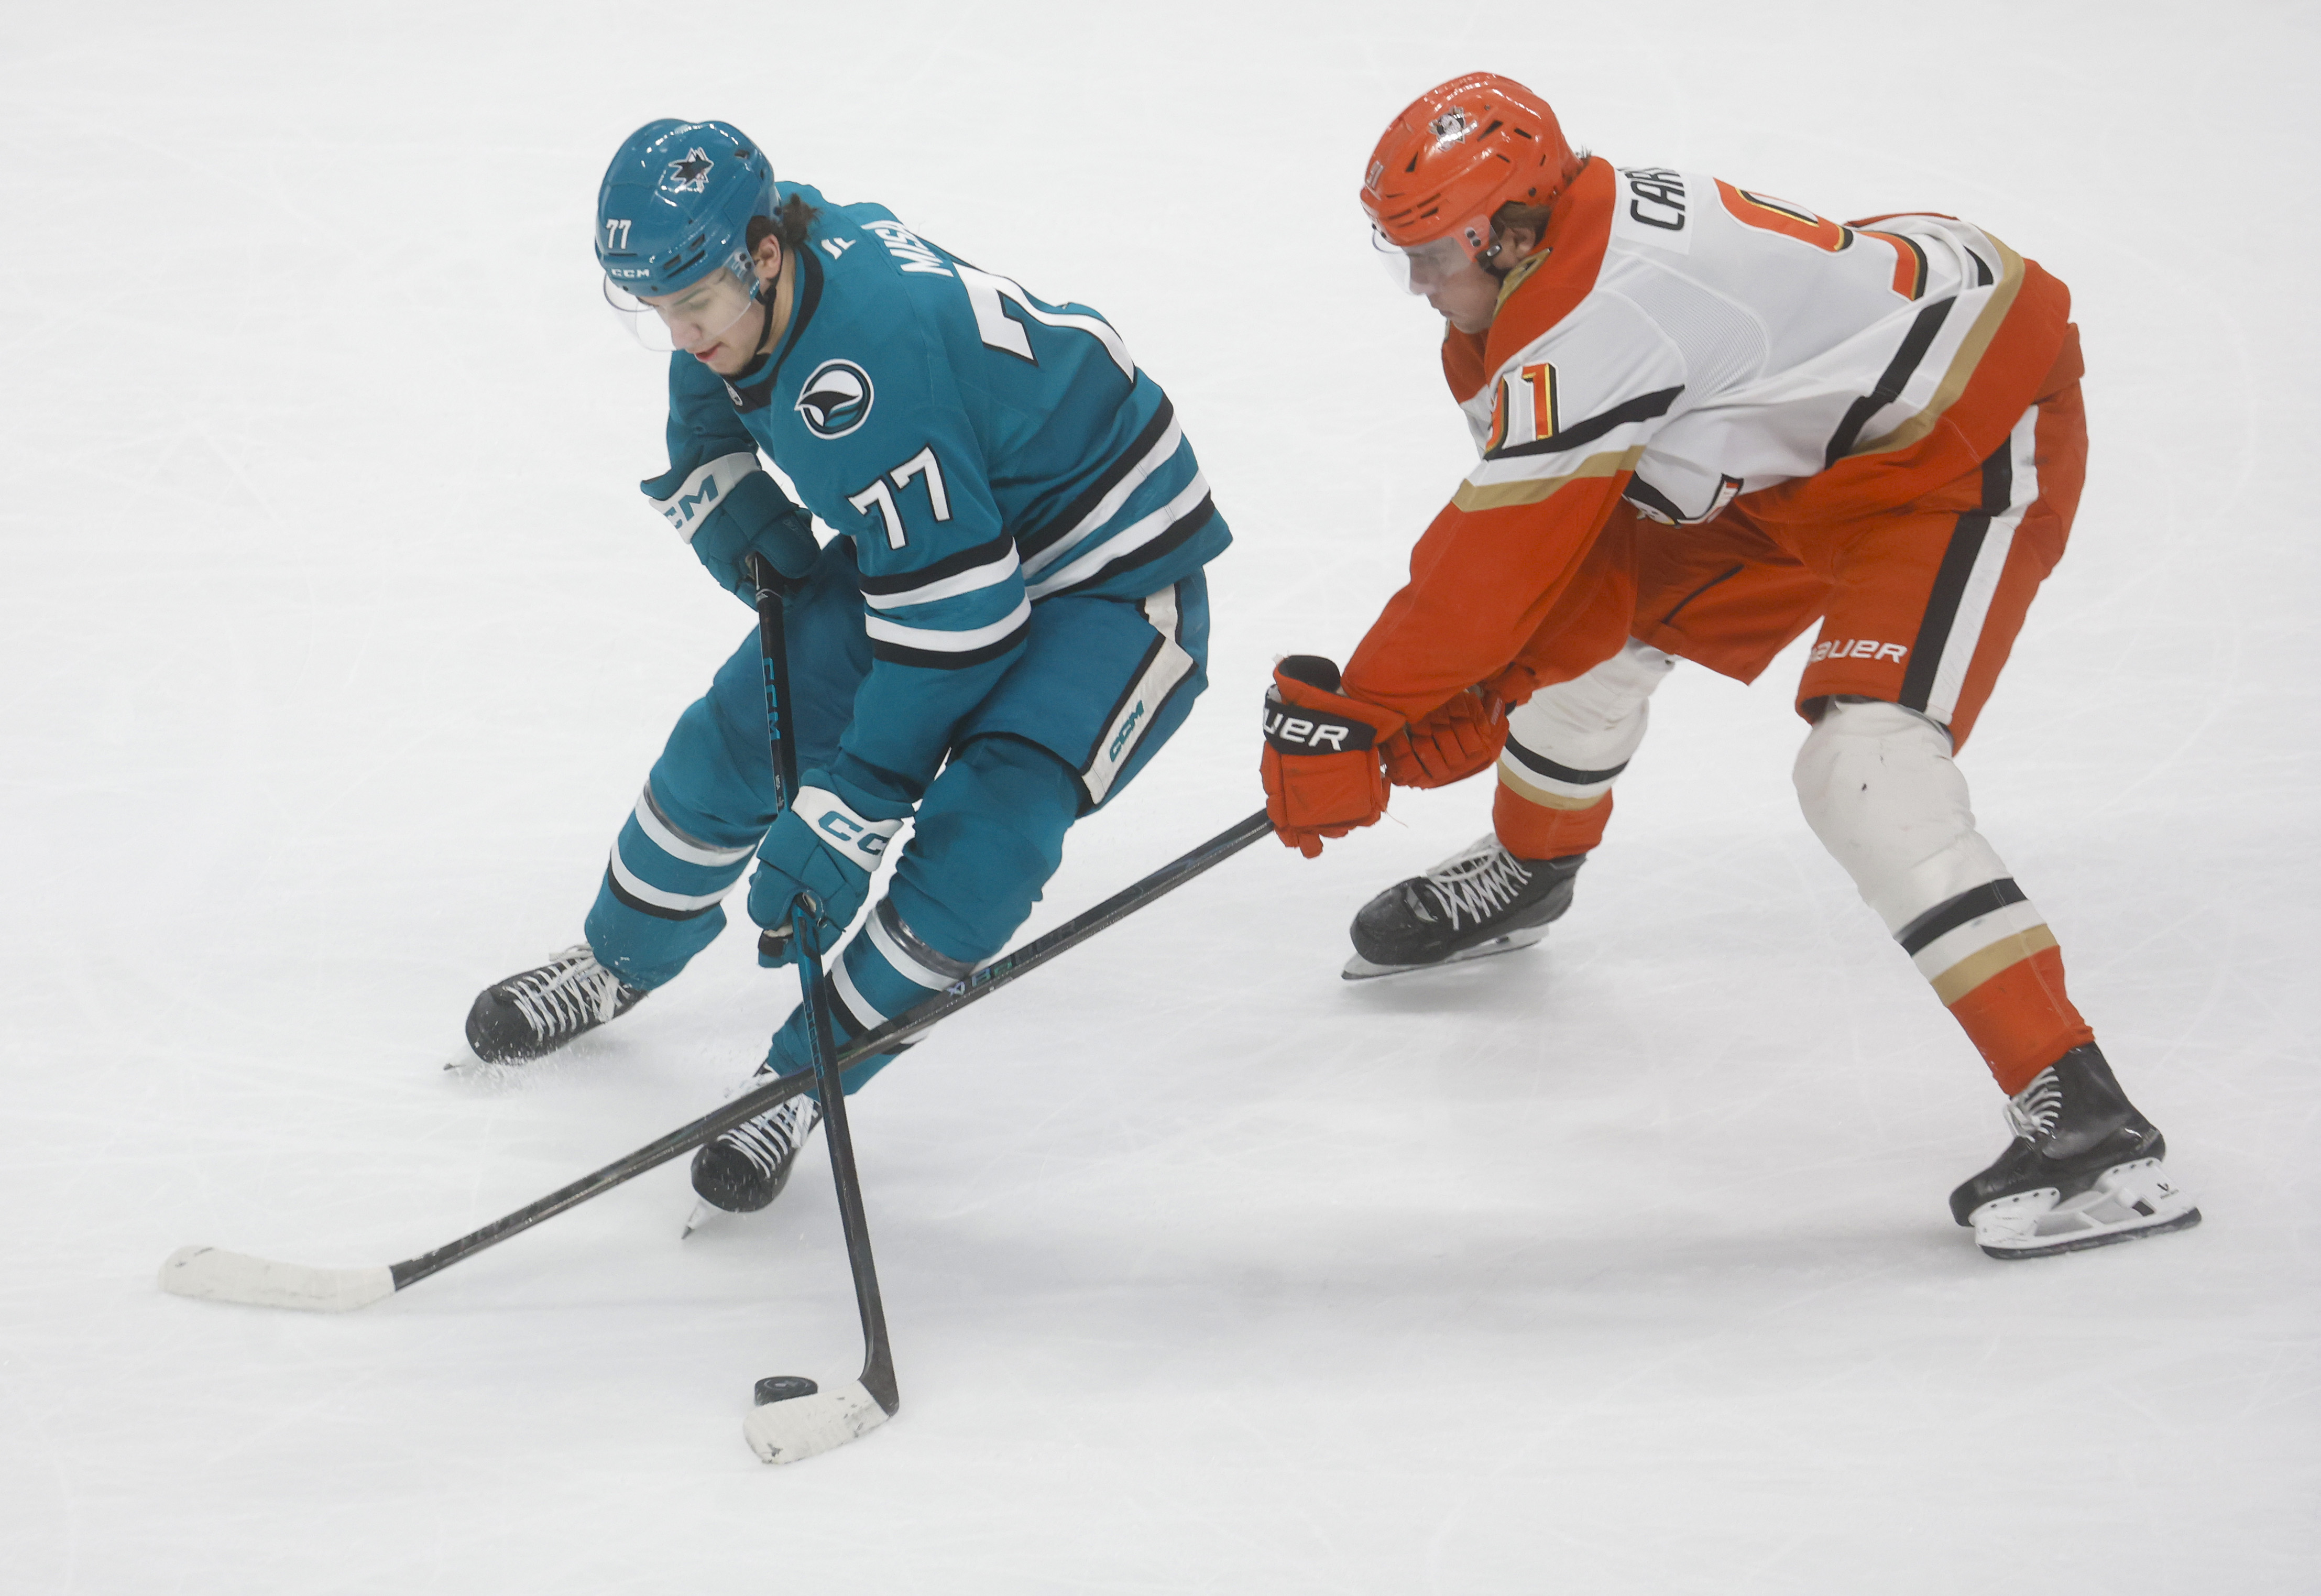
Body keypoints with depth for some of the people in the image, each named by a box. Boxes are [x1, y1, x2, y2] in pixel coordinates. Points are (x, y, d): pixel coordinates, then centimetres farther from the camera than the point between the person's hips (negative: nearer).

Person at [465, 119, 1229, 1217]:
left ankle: (808, 1076, -6)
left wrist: (838, 817, -31)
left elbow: (955, 611, -36)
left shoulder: (862, 362, -38)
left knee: (979, 845, -25)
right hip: (930, 538, 9)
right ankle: (619, 962, 33)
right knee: (740, 735, 8)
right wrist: (763, 547, -3)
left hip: (1112, 578, -9)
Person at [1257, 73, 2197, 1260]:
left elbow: (1496, 561, -25)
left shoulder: (1587, 321, -30)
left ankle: (2084, 1120, -28)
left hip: (1970, 449, -11)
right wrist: (1478, 697, -1)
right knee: (1593, 622, 17)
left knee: (1866, 769, -25)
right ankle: (1524, 875, 49)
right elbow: (1550, 540, 6)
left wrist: (1351, 715, -16)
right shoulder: (1572, 237, -1)